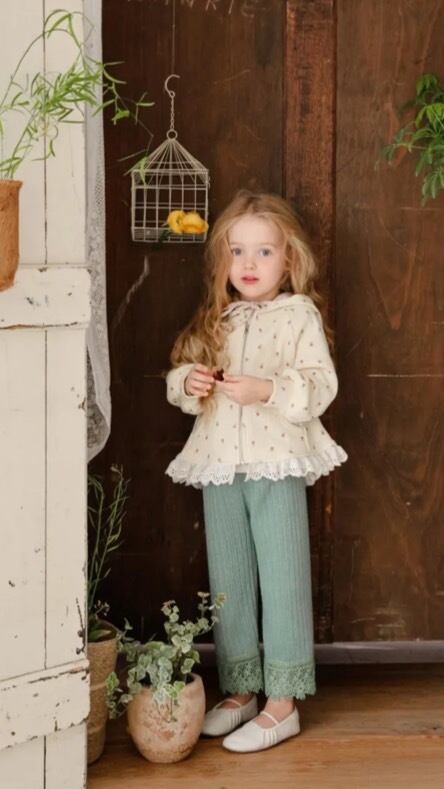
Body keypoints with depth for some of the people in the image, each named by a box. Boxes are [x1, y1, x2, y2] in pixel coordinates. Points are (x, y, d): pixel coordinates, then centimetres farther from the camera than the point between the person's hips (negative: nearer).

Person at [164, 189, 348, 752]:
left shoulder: (300, 315, -2)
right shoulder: (215, 320, 13)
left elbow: (320, 386, -11)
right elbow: (180, 374, 16)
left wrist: (266, 389, -24)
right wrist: (189, 382, -7)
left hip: (277, 462, -5)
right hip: (219, 465, 5)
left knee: (282, 580, -2)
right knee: (227, 583, 12)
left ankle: (282, 703, 6)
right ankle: (239, 691, 26)